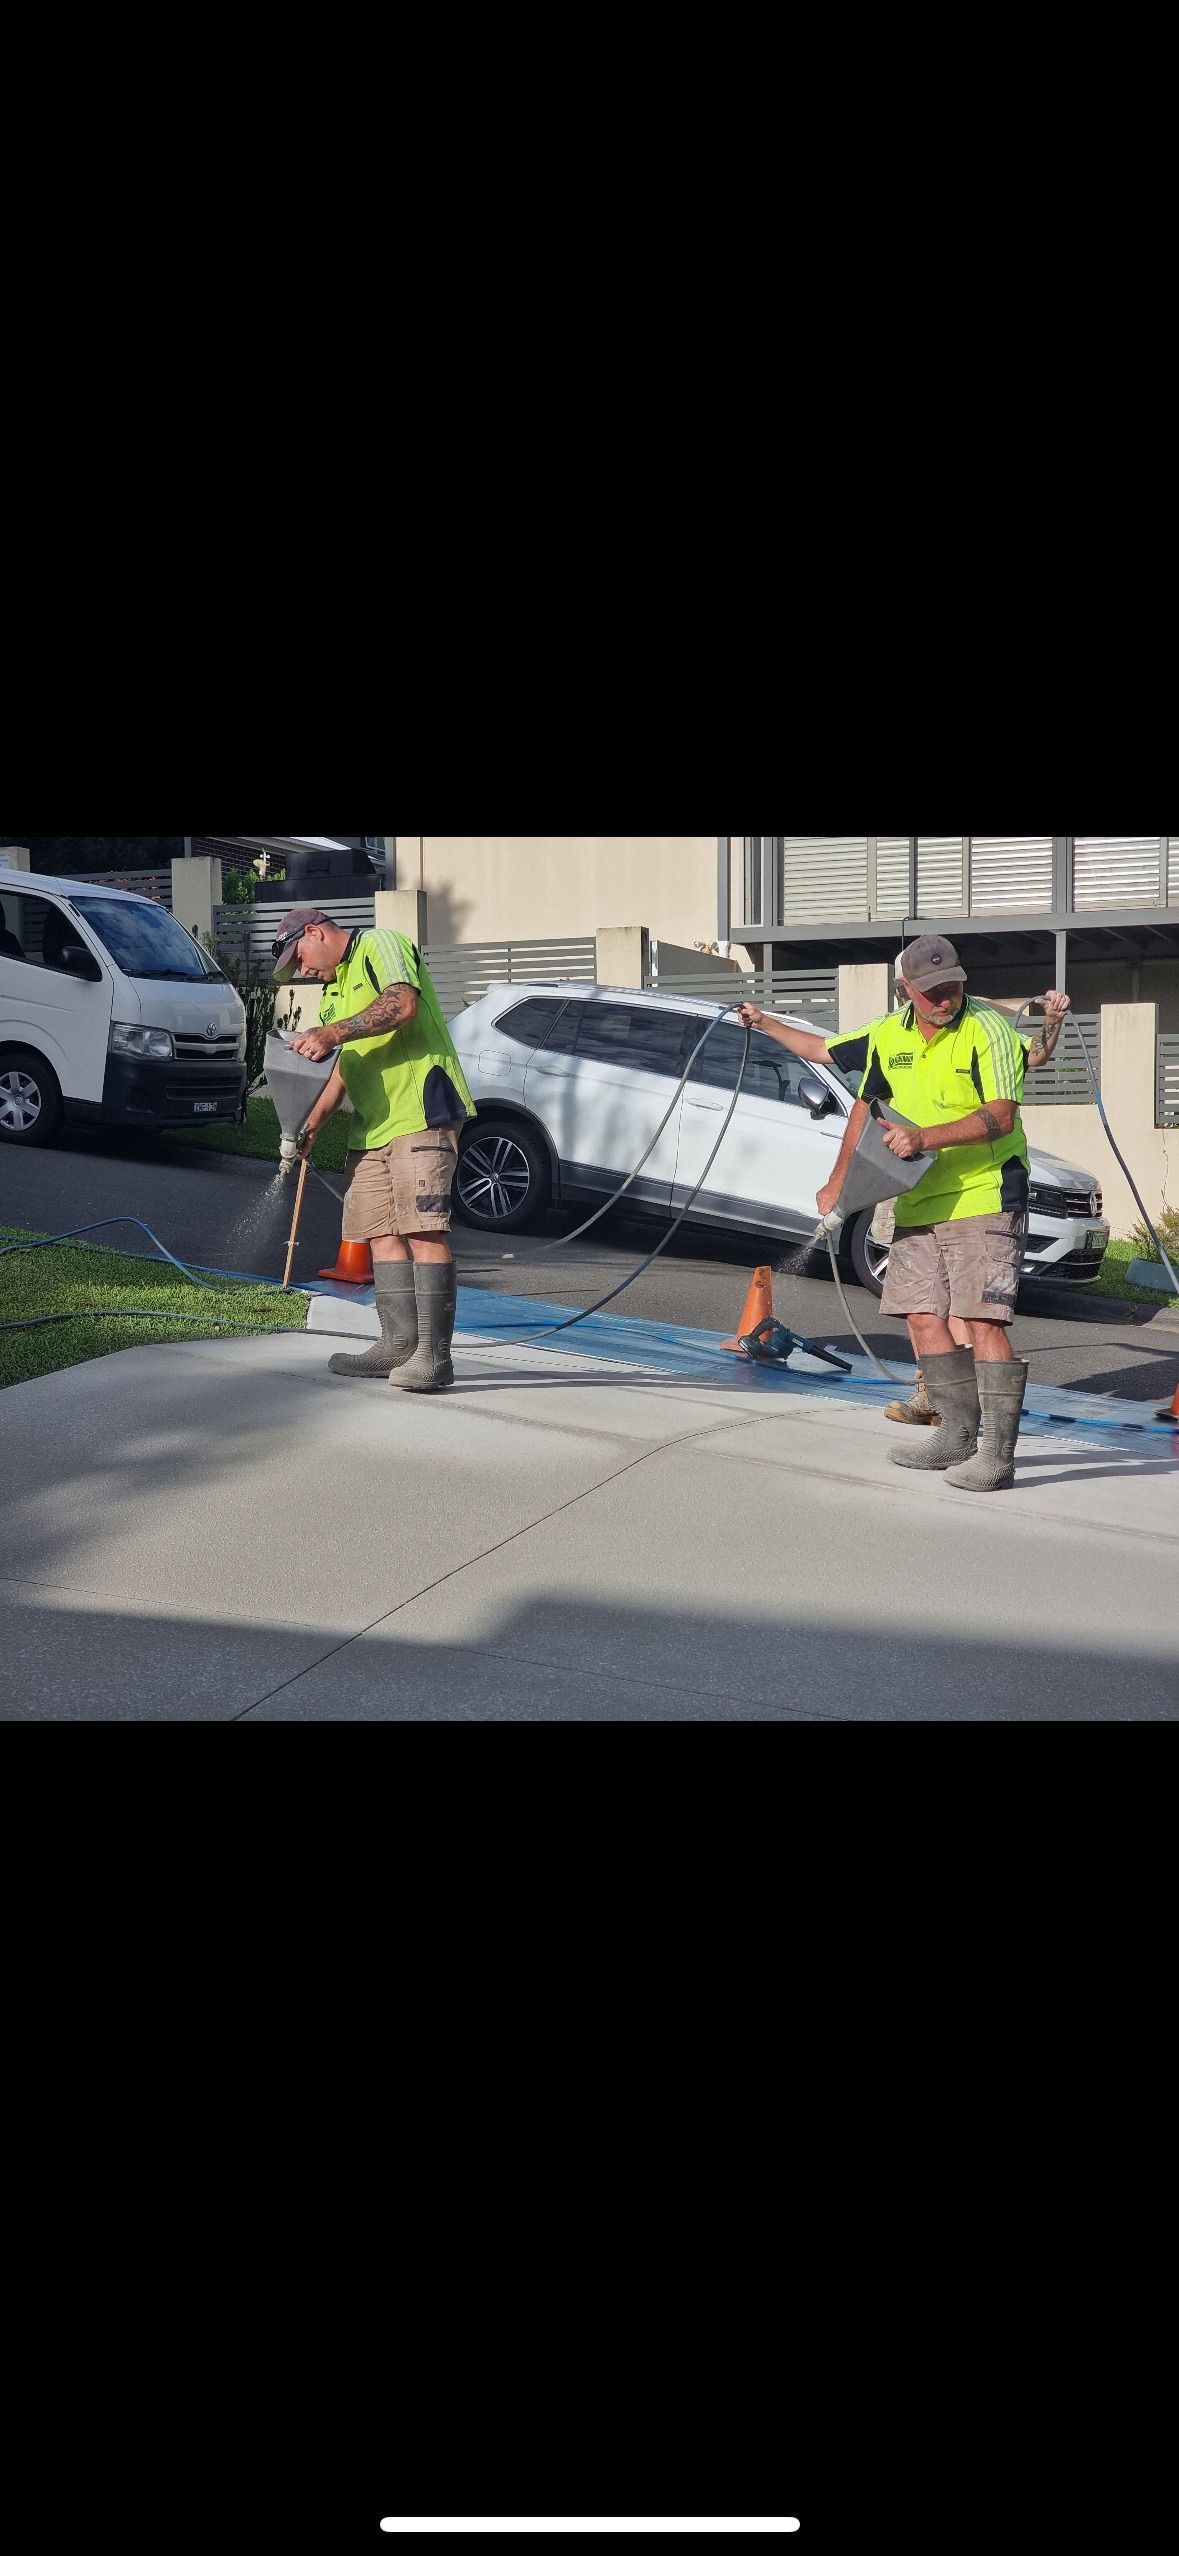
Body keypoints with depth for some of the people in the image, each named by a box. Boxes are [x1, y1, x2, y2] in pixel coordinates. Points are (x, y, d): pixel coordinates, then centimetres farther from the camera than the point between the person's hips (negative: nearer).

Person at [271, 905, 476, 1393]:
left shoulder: (381, 946, -1)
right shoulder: (334, 990, 28)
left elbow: (403, 1003, -20)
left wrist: (331, 1033, -23)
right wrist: (311, 1124, 19)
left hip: (420, 1113, -10)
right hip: (371, 1127, 10)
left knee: (423, 1230, -14)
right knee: (381, 1232, 4)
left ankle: (433, 1355, -17)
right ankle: (400, 1343, 7)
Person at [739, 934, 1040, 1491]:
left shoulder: (989, 1029, -12)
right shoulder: (888, 1036, 9)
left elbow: (1000, 1116, -22)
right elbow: (825, 1048, 26)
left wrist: (925, 1137, -30)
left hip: (983, 1198, -7)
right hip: (917, 1202, 7)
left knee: (982, 1322, -14)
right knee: (923, 1317, 8)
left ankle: (998, 1454, -12)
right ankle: (958, 1434, 20)